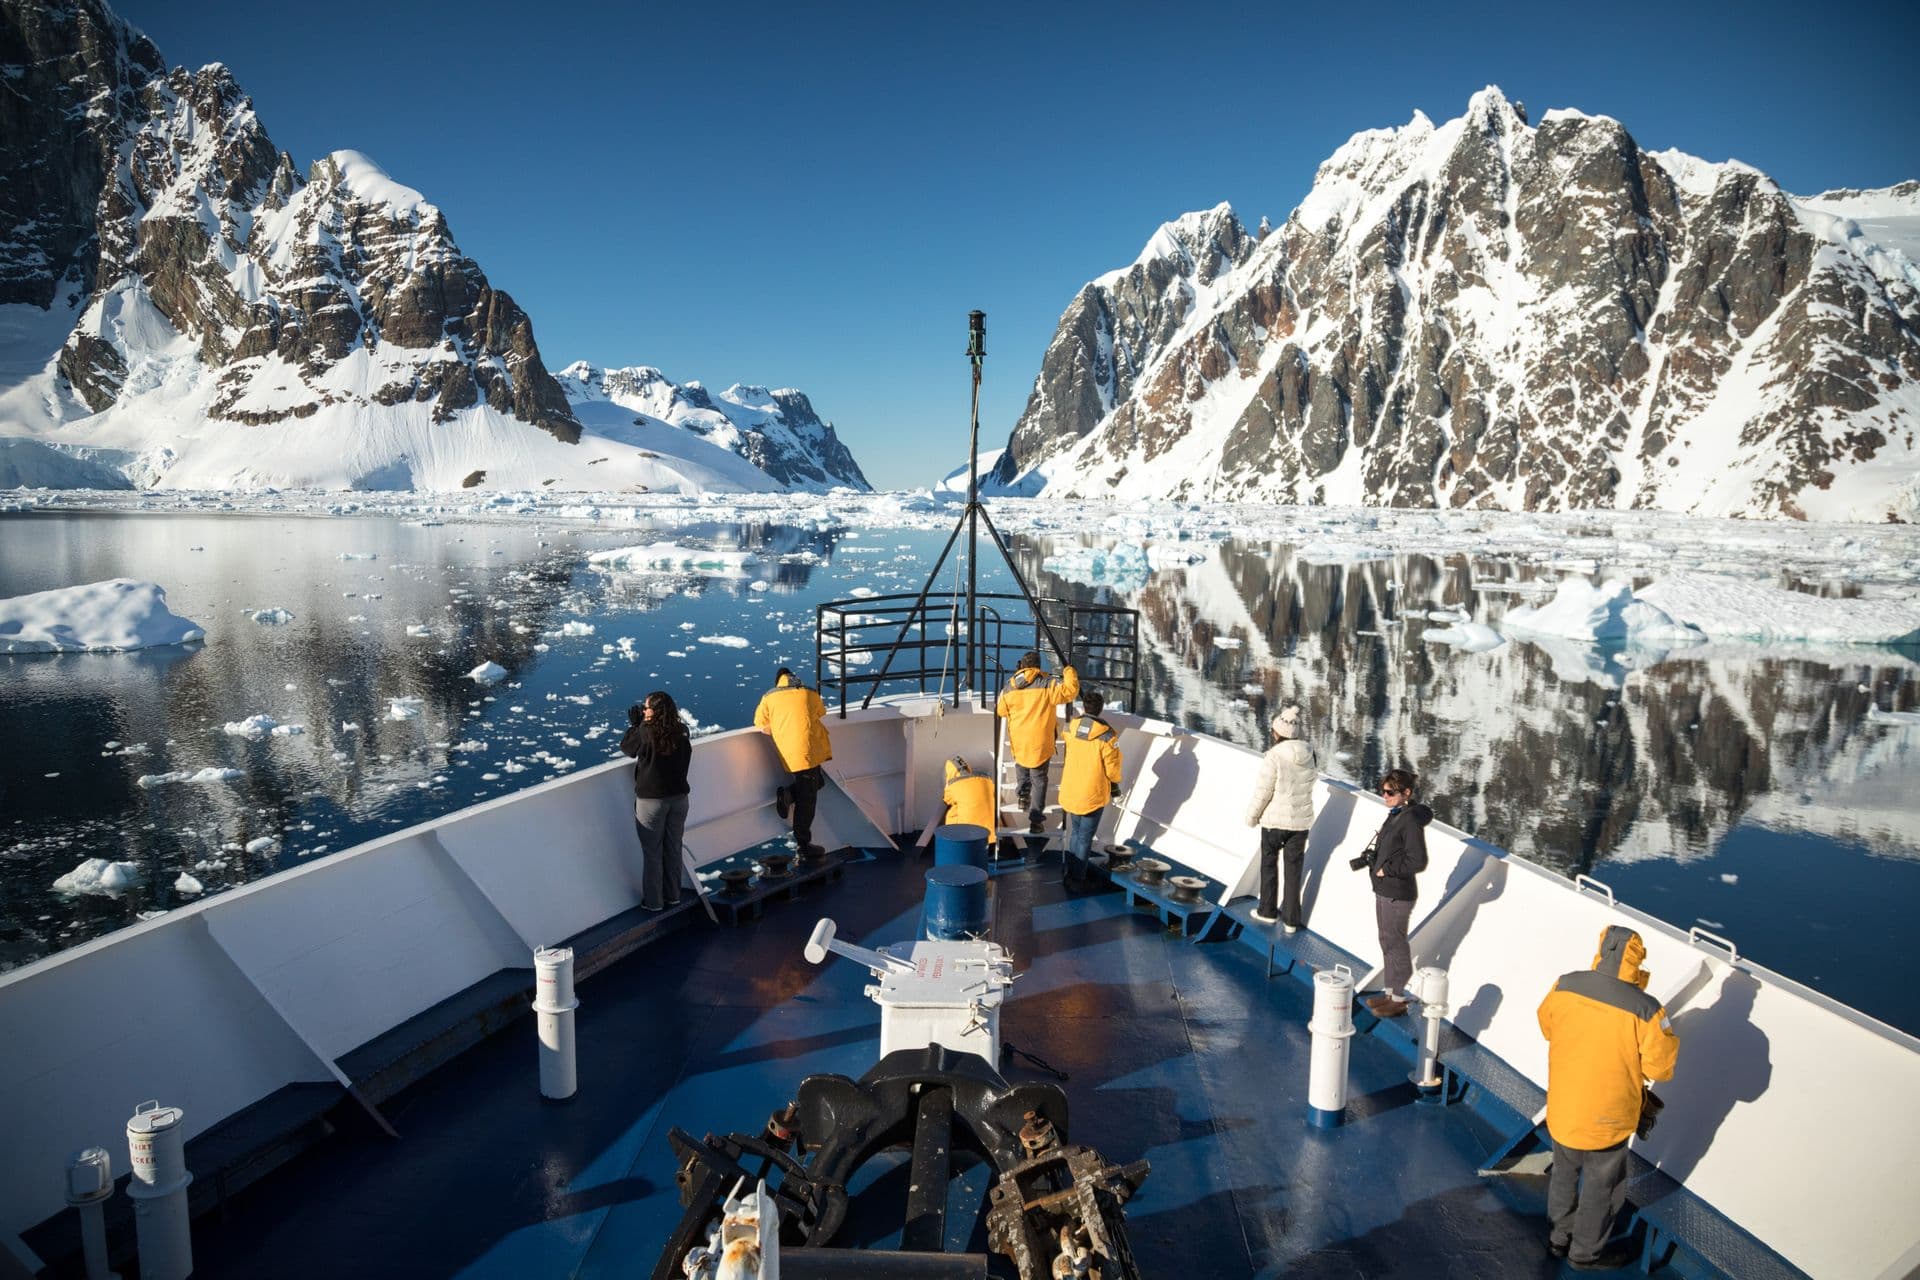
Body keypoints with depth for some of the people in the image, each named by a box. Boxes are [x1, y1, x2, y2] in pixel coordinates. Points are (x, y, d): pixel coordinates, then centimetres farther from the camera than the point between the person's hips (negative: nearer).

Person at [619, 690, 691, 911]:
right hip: (678, 798, 4)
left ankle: (653, 901, 16)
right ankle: (673, 896, 27)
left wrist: (634, 724, 11)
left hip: (651, 800, -4)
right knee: (673, 849, 16)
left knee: (652, 853, 8)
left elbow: (626, 746, -2)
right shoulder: (681, 735, -4)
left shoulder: (646, 731, -17)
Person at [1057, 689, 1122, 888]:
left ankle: (1068, 871, 31)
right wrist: (1115, 783, 9)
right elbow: (1112, 767, -12)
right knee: (1085, 837, 8)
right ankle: (1076, 879, 15)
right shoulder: (1107, 735, -20)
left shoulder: (1071, 727, -6)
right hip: (1093, 794, -4)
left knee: (1075, 832, 22)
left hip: (1071, 790, 4)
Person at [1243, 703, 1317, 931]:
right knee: (1293, 869, 12)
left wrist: (1252, 816, -2)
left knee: (1269, 864, 15)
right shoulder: (1310, 755, -4)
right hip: (1301, 820, 4)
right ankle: (1291, 919, 17)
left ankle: (1267, 911, 26)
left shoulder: (1274, 756, -20)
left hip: (1274, 820, -4)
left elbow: (1263, 792, -15)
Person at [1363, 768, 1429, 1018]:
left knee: (1395, 944, 3)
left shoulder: (1411, 821, -21)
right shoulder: (1396, 815, 7)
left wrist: (1387, 870, -17)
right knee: (1387, 941, 19)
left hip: (1397, 894, -9)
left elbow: (1418, 862, -24)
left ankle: (1398, 1000, 16)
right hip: (1384, 890, 9)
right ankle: (1391, 992, 33)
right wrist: (1373, 862, 6)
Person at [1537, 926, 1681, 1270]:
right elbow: (1662, 1068, -16)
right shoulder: (1645, 1010, -28)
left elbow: (1547, 1026, 3)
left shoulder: (1565, 986, -16)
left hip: (1561, 1110, 4)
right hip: (1605, 1122, -4)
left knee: (1565, 1174, 27)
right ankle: (1586, 1252, 41)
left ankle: (1558, 1238, 46)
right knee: (1601, 1188, 21)